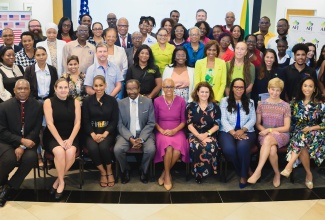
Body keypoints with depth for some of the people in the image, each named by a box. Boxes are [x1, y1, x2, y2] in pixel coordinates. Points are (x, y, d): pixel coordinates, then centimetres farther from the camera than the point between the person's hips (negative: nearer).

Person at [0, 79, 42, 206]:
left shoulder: (37, 106, 1)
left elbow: (36, 130, -4)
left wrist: (23, 146, -17)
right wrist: (21, 140, -19)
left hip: (28, 141, 1)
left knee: (30, 157, -30)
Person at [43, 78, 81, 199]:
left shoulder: (75, 102, 4)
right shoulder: (48, 102, -2)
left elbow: (77, 123, -1)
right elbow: (50, 124, -9)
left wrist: (70, 140, -15)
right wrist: (60, 141, -18)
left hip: (70, 136, 2)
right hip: (53, 136, -1)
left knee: (71, 152, -29)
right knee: (59, 152, -31)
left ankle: (58, 180, -8)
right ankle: (61, 181, -10)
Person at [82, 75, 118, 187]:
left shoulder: (112, 100, 5)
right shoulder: (87, 101, 6)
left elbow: (115, 120, 0)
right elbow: (85, 121, 1)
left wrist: (104, 134, -15)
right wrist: (93, 134, -16)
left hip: (107, 132, -1)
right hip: (92, 132, 1)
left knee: (103, 146, -32)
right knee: (92, 148, -31)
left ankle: (109, 172, -6)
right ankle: (103, 172, -7)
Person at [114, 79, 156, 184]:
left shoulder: (148, 102, 1)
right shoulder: (120, 103, 2)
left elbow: (151, 123, -1)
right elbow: (120, 125, -1)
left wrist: (141, 139, -15)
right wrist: (130, 138, -17)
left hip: (144, 134, 0)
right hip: (126, 134, 1)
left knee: (151, 149, -29)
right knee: (117, 149, -27)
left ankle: (143, 171, 4)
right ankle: (125, 171, 6)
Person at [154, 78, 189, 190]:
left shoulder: (181, 101, 0)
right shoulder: (157, 101, -1)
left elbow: (183, 121, 3)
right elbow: (154, 121, 5)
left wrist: (175, 130, -12)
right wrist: (162, 130, -12)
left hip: (177, 131, 1)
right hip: (162, 132, -1)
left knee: (178, 150, -30)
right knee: (168, 148, -32)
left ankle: (164, 173, -6)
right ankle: (167, 175, -9)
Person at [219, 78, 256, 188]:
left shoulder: (250, 102, 17)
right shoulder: (224, 101, 11)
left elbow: (253, 120, 6)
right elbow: (223, 119, 0)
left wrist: (242, 130, -13)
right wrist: (233, 133, -16)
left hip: (246, 131, 1)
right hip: (228, 131, 0)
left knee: (242, 147, -35)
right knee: (229, 149, -33)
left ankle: (244, 175, -13)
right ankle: (244, 170, -4)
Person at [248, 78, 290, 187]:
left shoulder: (285, 106, 0)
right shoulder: (262, 104, 5)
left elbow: (286, 127, -2)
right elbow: (258, 124, 9)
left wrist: (270, 130, -14)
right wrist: (266, 131, -12)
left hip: (281, 134, -1)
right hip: (265, 134, 1)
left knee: (268, 139, -38)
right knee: (272, 150, -34)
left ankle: (258, 171, -34)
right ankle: (277, 173, -9)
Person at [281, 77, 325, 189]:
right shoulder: (295, 102, 9)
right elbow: (290, 120, 12)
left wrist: (310, 128, -13)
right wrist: (294, 131, -6)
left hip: (314, 133, -2)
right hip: (297, 133, 2)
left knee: (302, 138, -36)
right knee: (302, 147, -32)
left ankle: (289, 166, -36)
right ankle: (308, 174, -17)